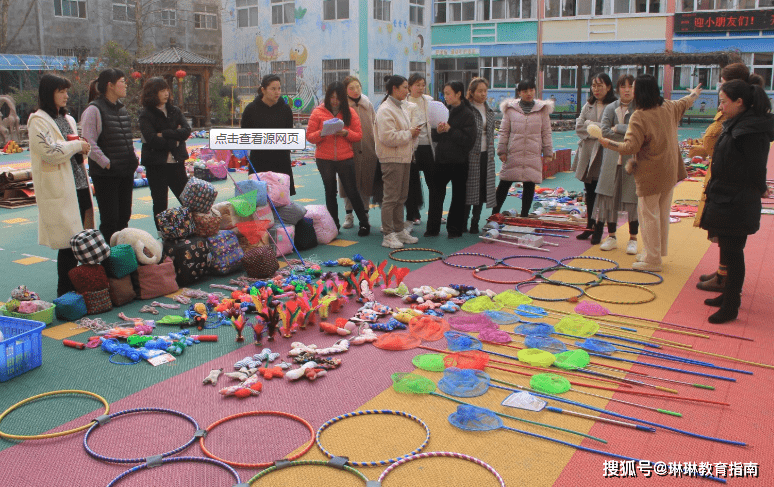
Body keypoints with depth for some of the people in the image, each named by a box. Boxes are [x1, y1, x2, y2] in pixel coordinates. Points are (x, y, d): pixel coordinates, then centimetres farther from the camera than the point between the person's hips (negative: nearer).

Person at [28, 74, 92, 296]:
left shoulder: (67, 119, 18)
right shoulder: (39, 121, -7)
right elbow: (50, 153, -18)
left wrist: (83, 148, 5)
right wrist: (77, 145, -8)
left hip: (79, 185, 8)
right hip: (59, 189, -8)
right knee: (68, 240, -7)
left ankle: (74, 285, 18)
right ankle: (65, 290, 3)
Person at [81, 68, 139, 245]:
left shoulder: (121, 108, 14)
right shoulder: (94, 109, -11)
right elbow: (89, 143, -15)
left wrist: (133, 158, 13)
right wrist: (106, 163, -16)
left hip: (126, 172, 8)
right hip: (106, 175, -7)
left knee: (124, 217, 12)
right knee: (109, 220, -4)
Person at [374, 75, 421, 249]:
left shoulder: (403, 107, 16)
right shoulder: (385, 110, -15)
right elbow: (387, 137, -24)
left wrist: (414, 132, 6)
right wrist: (409, 133, -15)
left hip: (404, 157, 9)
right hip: (391, 158, -9)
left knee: (401, 197, 14)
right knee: (391, 197, -5)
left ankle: (399, 231, 23)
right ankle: (388, 235, 1)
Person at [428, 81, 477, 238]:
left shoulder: (467, 114, -7)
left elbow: (468, 139, -15)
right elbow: (435, 137, 13)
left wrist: (450, 130, -19)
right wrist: (437, 131, -9)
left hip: (459, 162, -5)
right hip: (441, 159, 5)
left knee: (458, 195, 5)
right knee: (436, 193, 4)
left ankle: (455, 228, 16)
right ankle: (432, 228, 12)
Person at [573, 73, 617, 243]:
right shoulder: (588, 106, 12)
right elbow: (578, 127, 4)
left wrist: (590, 125, -11)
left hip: (604, 154, -6)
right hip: (587, 153, 6)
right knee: (589, 192, 13)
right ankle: (590, 226, 24)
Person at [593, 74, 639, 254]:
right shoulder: (610, 108, 8)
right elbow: (604, 131, -5)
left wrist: (617, 128, -8)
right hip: (612, 159, 3)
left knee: (633, 198, -1)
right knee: (610, 197, 5)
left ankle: (633, 239, 11)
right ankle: (611, 237, 17)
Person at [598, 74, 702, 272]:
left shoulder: (639, 117, -18)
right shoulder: (669, 107, 5)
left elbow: (631, 147, -23)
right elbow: (685, 102, 28)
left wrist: (608, 143, -11)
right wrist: (695, 93, 49)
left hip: (650, 175, -8)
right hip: (670, 172, 8)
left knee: (649, 215, -2)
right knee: (663, 214, 16)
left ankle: (652, 260, 1)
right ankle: (657, 252, 28)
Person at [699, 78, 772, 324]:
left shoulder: (751, 131, -20)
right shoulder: (735, 125, 10)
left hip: (737, 205, -9)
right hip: (725, 200, 10)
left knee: (732, 253, -1)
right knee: (728, 250, 18)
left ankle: (731, 307, 10)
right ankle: (729, 296, 32)